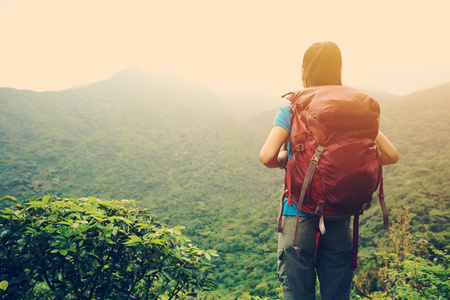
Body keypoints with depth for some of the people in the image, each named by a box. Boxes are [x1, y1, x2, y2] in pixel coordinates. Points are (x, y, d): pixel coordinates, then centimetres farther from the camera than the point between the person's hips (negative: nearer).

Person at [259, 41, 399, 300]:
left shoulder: (292, 109, -6)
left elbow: (267, 156, -18)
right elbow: (391, 155, 0)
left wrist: (283, 160, 3)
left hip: (298, 217, -3)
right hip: (339, 221, 3)